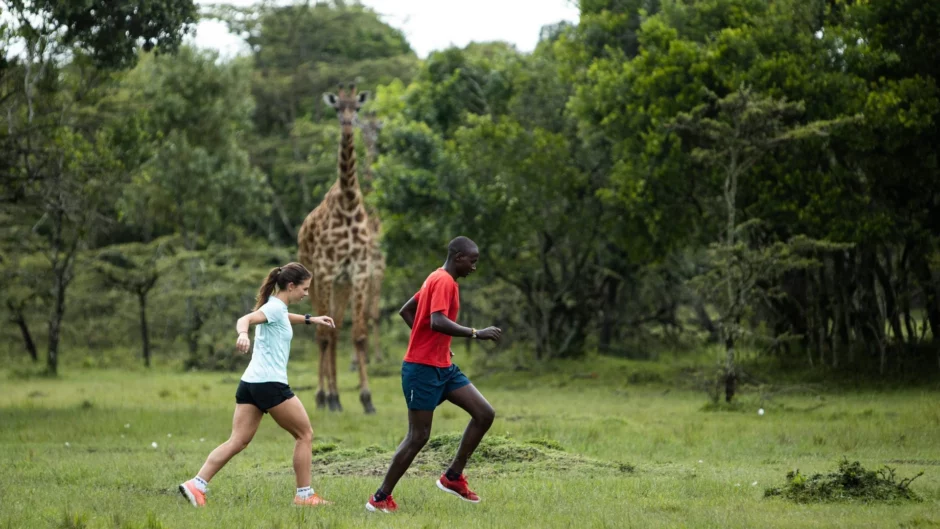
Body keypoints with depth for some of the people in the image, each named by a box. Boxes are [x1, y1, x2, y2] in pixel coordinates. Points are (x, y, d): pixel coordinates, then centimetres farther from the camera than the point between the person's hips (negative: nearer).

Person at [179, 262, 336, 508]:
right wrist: (243, 334, -49)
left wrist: (310, 319, 43)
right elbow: (245, 319, -29)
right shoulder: (275, 307, -10)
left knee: (238, 441, 3)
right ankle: (304, 495, 9)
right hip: (271, 384, -9)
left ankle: (196, 484, -10)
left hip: (250, 384, 9)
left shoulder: (276, 306, 18)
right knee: (305, 434, 5)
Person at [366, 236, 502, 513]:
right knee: (419, 436, -7)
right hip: (423, 368, -10)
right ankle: (380, 498, 2)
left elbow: (406, 311, 22)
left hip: (443, 367, 10)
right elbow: (437, 322, -30)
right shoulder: (444, 281, -16)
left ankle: (453, 477, 11)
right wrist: (476, 333, -27)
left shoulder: (437, 279, 14)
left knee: (485, 414, 3)